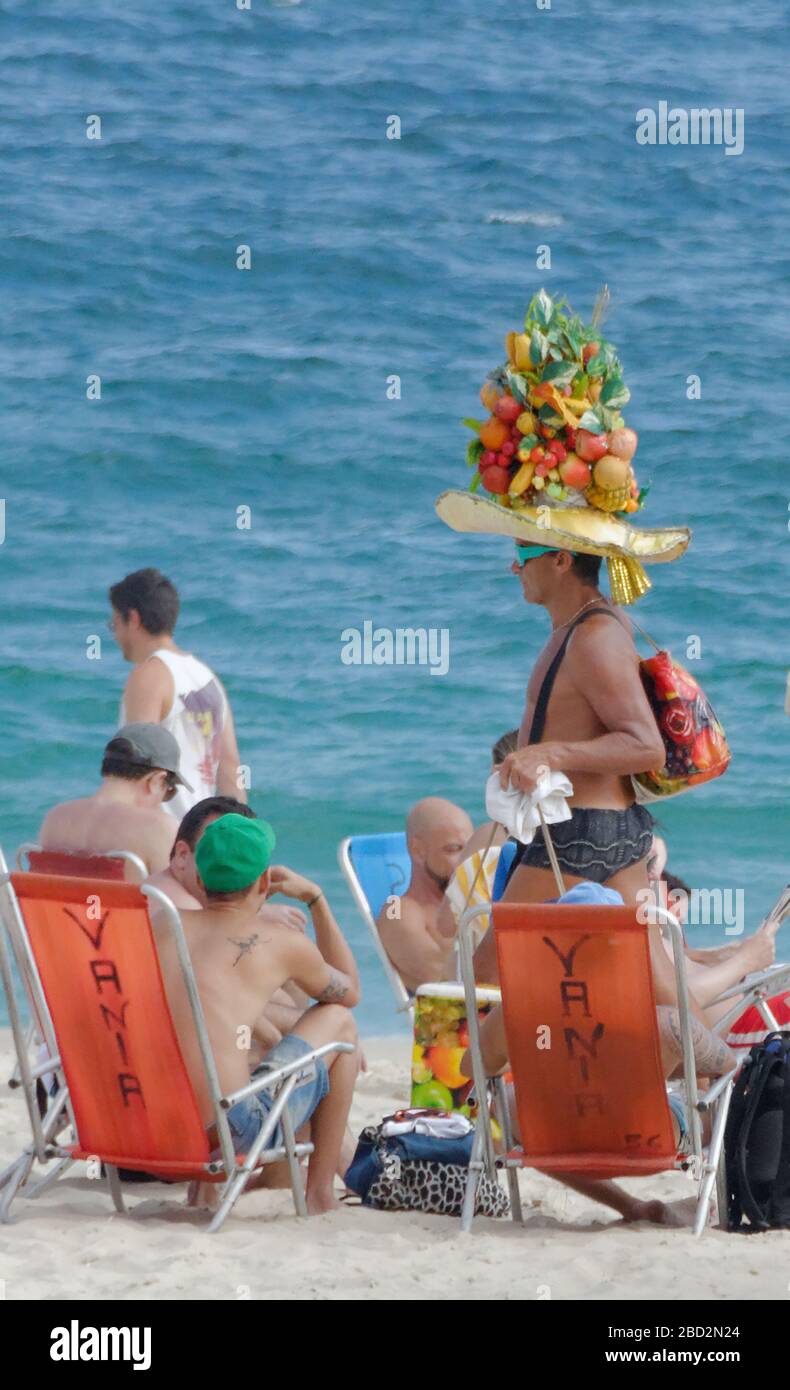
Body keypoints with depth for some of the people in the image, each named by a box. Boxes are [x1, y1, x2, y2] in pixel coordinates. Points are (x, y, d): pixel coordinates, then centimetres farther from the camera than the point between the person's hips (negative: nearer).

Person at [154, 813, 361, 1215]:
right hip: (229, 1132, -5)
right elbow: (350, 992, 26)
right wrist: (316, 899, 32)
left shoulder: (162, 925, 12)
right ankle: (320, 1191, 24)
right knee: (337, 1019, 20)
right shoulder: (284, 944, 3)